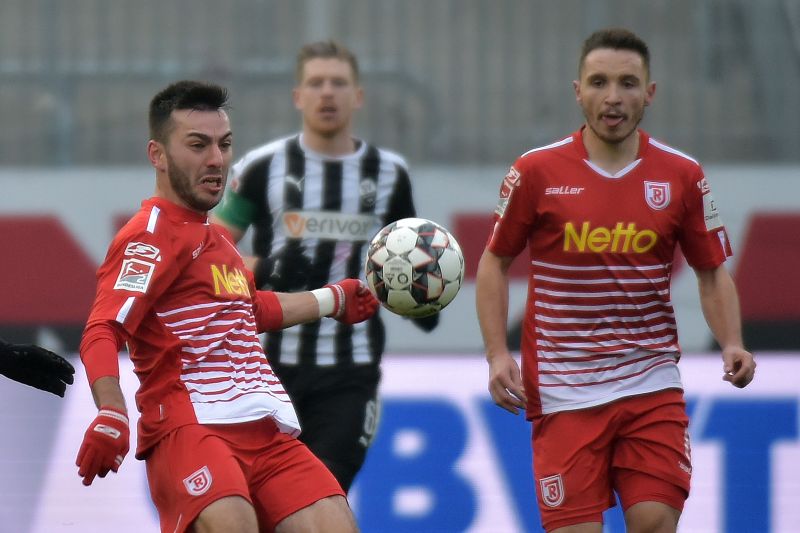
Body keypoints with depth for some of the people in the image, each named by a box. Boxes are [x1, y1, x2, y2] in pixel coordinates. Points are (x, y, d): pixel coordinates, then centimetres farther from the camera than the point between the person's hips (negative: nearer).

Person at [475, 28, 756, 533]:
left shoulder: (681, 176, 2)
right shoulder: (537, 171, -2)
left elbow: (712, 272, 11)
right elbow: (495, 262, 8)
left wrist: (731, 344, -6)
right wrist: (498, 354, -3)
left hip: (652, 383, 1)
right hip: (564, 392, -1)